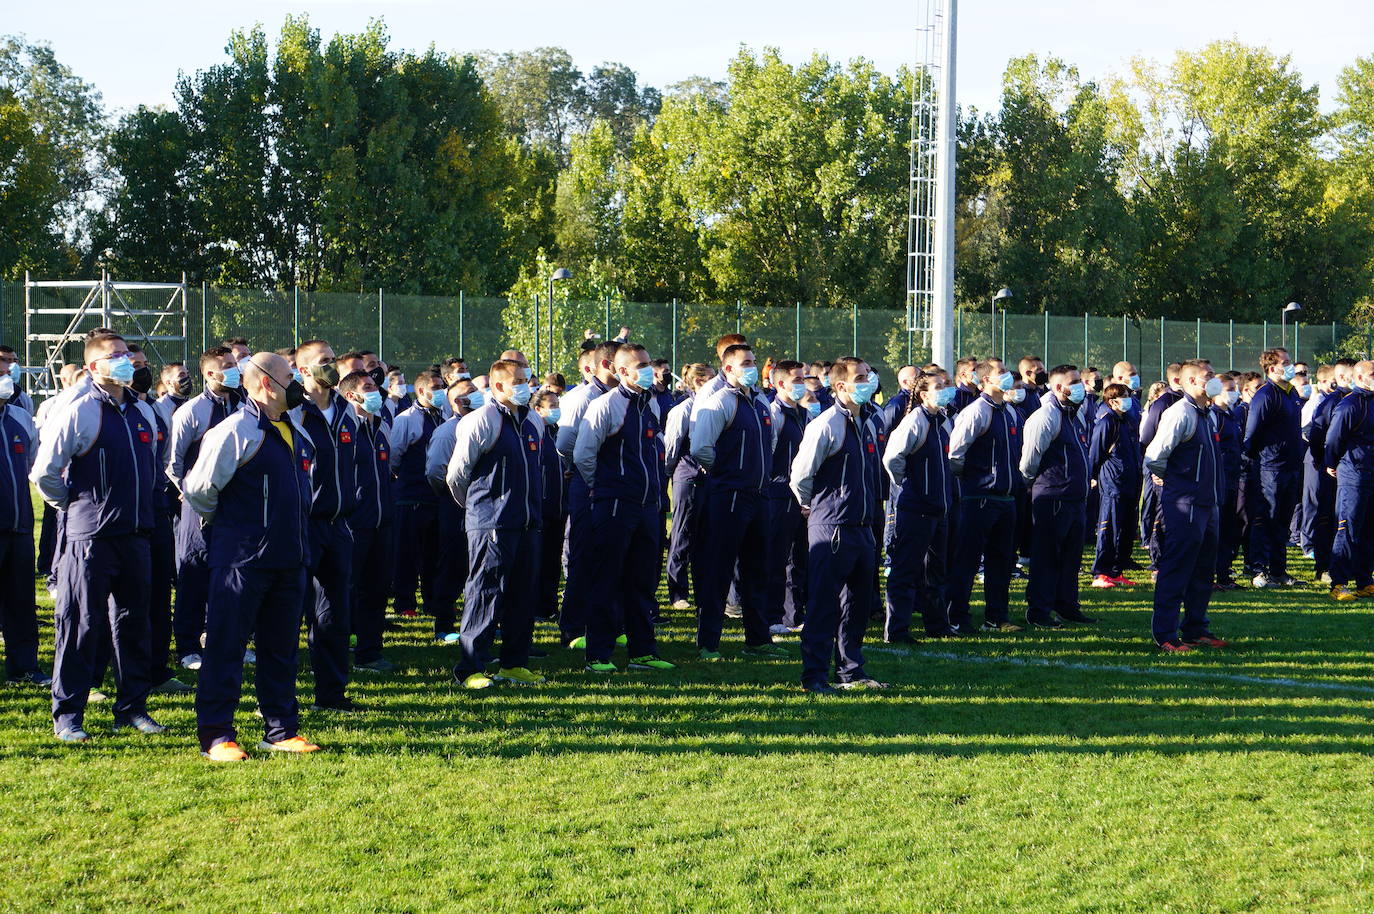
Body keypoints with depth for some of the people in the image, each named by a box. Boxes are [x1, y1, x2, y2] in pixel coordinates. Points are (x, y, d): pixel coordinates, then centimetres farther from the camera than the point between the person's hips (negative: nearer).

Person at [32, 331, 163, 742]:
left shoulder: (143, 412, 11)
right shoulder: (80, 412, -10)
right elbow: (44, 471, -9)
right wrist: (72, 505, 1)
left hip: (134, 534, 6)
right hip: (90, 536, -6)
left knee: (133, 621, 11)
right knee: (81, 623, -3)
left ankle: (132, 706, 20)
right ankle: (67, 715, 5)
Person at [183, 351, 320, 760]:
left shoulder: (297, 434, 13)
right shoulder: (235, 432, -12)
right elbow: (199, 490, -10)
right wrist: (225, 522, 5)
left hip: (288, 558, 8)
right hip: (242, 558, -8)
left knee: (281, 646, 13)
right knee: (226, 645, -2)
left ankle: (281, 730, 21)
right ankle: (216, 736, 2)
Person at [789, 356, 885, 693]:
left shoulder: (863, 425, 12)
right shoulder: (825, 425, -13)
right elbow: (800, 475, -11)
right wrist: (812, 507, 3)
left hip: (861, 527, 8)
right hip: (832, 528, -8)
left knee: (858, 603, 14)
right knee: (824, 605, -3)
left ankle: (850, 671, 25)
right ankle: (814, 676, 3)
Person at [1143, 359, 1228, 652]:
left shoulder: (1206, 414, 16)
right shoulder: (1180, 413, -14)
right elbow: (1154, 457, -19)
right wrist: (1165, 480, -2)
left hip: (1206, 504, 10)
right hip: (1184, 506, -10)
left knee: (1203, 572, 15)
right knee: (1176, 571, -6)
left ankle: (1196, 630, 24)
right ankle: (1165, 635, -2)